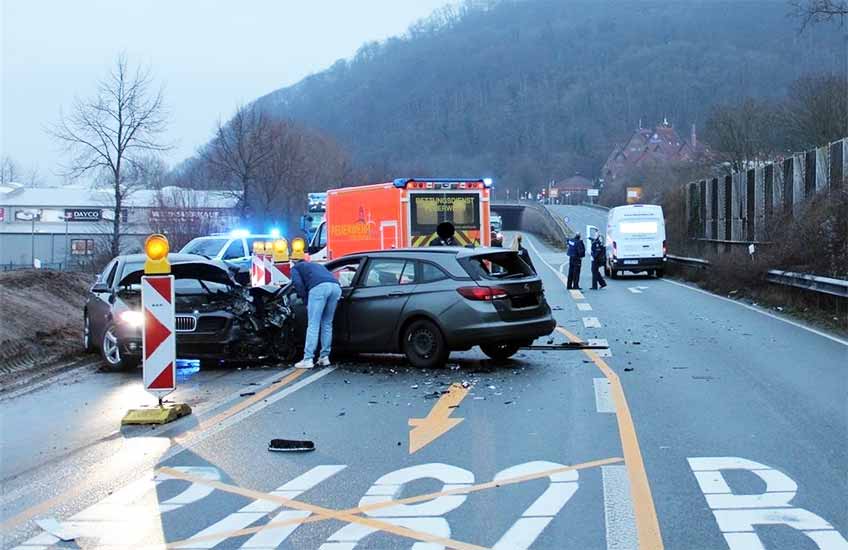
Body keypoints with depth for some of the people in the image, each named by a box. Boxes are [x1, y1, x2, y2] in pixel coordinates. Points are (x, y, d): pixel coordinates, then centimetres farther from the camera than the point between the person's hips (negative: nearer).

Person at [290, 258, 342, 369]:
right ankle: (324, 357, 14)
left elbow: (298, 283, 6)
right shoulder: (317, 265, 43)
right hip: (336, 287, 5)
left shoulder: (295, 267, 26)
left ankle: (308, 360, -7)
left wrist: (306, 302, 14)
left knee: (313, 325, -4)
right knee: (327, 324, 14)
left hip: (319, 287, -5)